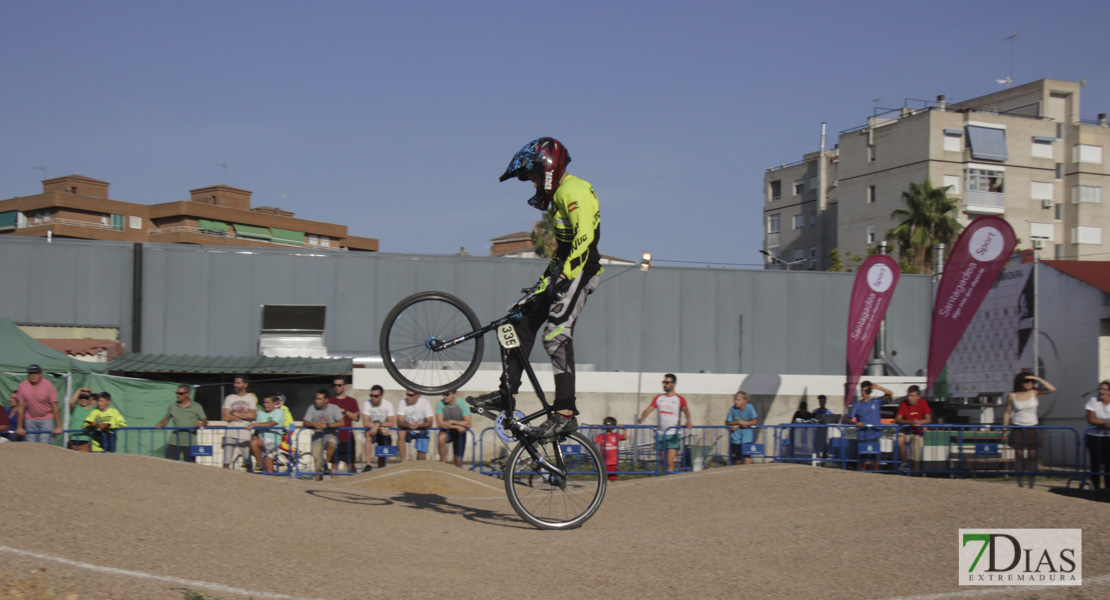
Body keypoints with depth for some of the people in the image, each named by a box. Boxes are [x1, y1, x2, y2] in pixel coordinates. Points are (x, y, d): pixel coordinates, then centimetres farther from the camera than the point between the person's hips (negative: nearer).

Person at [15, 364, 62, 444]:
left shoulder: (48, 385, -12)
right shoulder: (23, 386, -6)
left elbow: (55, 407, -11)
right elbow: (21, 408, -1)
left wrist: (58, 427, -12)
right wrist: (19, 427, 0)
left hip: (47, 420, -3)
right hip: (30, 420, 3)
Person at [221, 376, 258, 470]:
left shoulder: (252, 398, 8)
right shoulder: (229, 398, 11)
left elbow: (251, 415, -6)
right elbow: (226, 417, 0)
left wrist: (235, 413, -2)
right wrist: (244, 416, -3)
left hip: (245, 434, -1)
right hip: (230, 434, 1)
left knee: (248, 463, -2)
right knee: (226, 462, -6)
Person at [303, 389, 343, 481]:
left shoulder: (334, 408, -2)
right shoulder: (312, 408, 2)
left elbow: (341, 423, -11)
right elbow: (306, 423, 0)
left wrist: (326, 425, -23)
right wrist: (314, 424, -22)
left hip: (330, 435, -2)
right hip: (317, 436, 2)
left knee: (331, 444, -38)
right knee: (318, 463, -1)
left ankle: (326, 464, -17)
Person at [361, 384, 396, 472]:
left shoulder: (388, 404, -5)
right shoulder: (367, 404, -10)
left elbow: (392, 423, -12)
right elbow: (365, 423, -18)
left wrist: (379, 425, -28)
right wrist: (382, 427, -26)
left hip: (384, 432, 2)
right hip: (371, 431, -2)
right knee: (369, 433, -34)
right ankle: (368, 464, -38)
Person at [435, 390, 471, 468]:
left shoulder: (462, 404, -14)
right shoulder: (440, 404, -14)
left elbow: (468, 424, -16)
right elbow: (439, 424, -16)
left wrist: (452, 422, -22)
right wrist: (456, 427, -20)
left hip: (460, 432, 1)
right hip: (447, 431, -1)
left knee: (458, 460, -3)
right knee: (441, 437, -36)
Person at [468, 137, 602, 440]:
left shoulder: (573, 191, -12)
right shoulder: (559, 195, 22)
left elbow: (586, 237, -24)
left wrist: (564, 276, -29)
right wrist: (545, 280, 25)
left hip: (580, 271, -11)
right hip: (566, 271, 11)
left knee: (556, 334, -18)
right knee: (524, 321, 7)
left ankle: (565, 414, -19)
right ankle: (506, 394, 11)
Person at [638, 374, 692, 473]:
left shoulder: (679, 399, 2)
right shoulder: (659, 398, 14)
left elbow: (686, 410, -15)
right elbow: (649, 409, 4)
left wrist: (688, 421, -36)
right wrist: (643, 417, -18)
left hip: (673, 435, -4)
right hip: (660, 434, 4)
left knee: (670, 462, -15)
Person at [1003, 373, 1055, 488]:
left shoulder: (1035, 393, -2)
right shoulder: (1012, 396, -3)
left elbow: (1052, 389, -14)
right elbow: (1007, 413, 3)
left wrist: (1038, 379, -16)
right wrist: (1004, 429, 1)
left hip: (1032, 428, 1)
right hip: (1017, 429, -1)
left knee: (1032, 456, 1)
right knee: (1018, 456, 1)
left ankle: (1032, 480, 5)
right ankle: (1019, 481, 6)